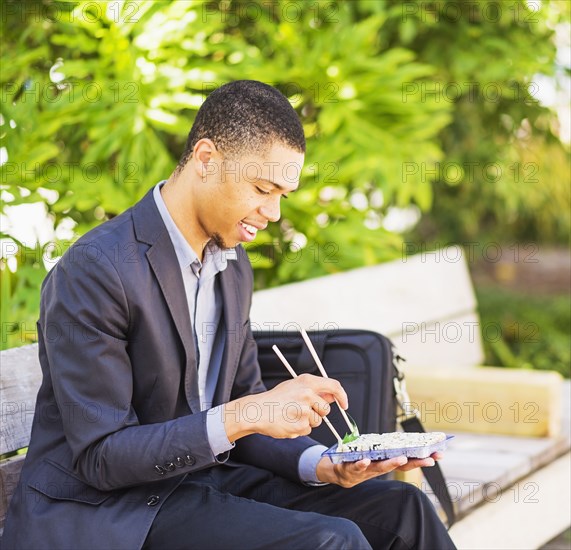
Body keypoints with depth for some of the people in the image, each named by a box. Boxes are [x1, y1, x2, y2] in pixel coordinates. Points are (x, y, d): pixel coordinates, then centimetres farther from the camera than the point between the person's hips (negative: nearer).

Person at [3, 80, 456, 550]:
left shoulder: (232, 267, 8)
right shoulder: (95, 270, -19)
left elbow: (246, 404, 11)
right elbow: (100, 458, -20)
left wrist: (323, 465, -8)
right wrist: (241, 416, -28)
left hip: (203, 474, 8)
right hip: (101, 510, -8)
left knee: (400, 508, -4)